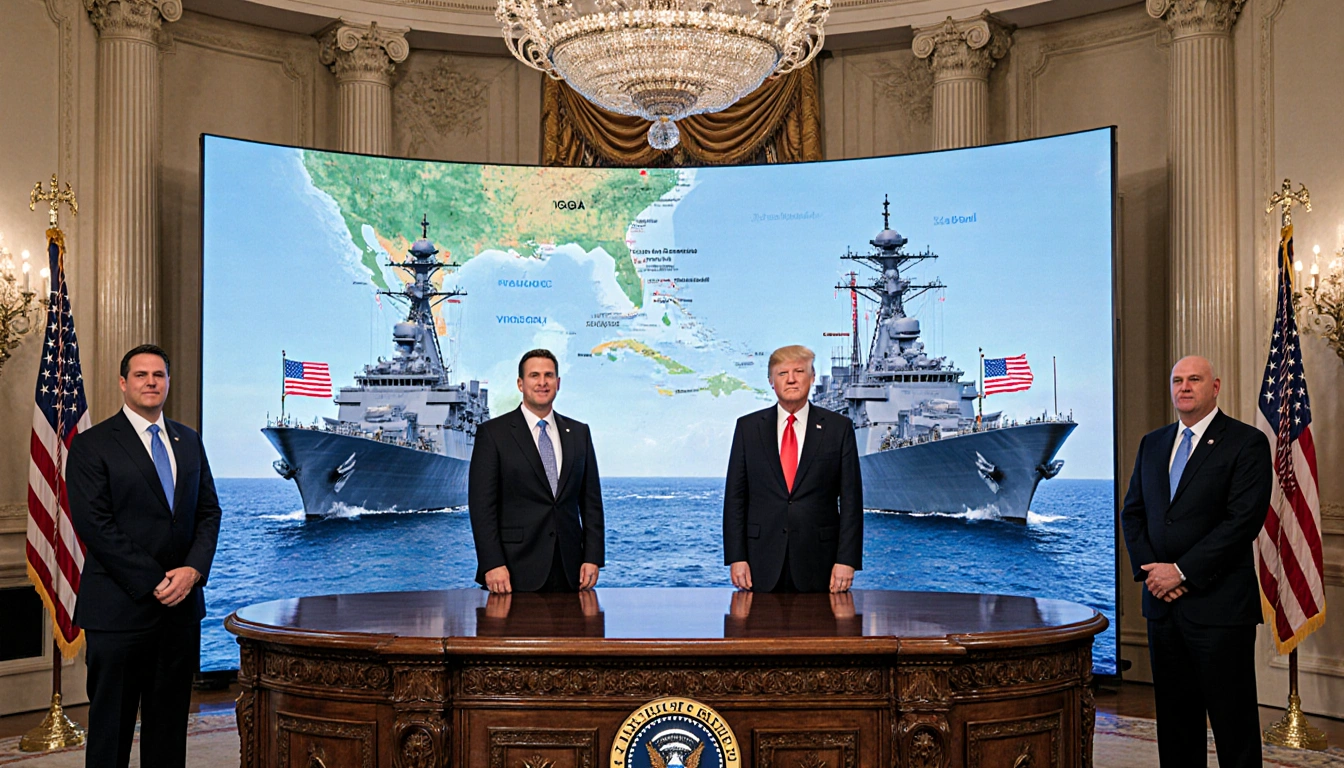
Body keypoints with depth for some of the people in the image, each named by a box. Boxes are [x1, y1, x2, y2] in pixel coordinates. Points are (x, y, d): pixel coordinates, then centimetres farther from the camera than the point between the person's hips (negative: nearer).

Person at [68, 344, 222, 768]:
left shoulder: (189, 441, 13)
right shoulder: (91, 445, -4)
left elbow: (208, 511, 11)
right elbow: (94, 525, -12)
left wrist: (194, 569, -7)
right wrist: (154, 583, -15)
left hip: (182, 606, 5)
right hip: (120, 607, -5)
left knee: (170, 723, 12)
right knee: (111, 725, 5)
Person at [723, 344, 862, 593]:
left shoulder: (839, 427, 3)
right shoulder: (748, 427, 6)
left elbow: (851, 498, 0)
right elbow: (735, 496, 4)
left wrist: (847, 560, -7)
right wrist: (736, 557, -3)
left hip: (818, 565, -1)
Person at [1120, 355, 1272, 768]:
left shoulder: (1247, 442, -5)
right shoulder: (1152, 443, 14)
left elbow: (1244, 520, -14)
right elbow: (1132, 512, 13)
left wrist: (1181, 572, -15)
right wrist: (1149, 570, -3)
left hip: (1219, 605, -6)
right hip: (1163, 602, 6)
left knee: (1232, 717, 2)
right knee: (1174, 715, 12)